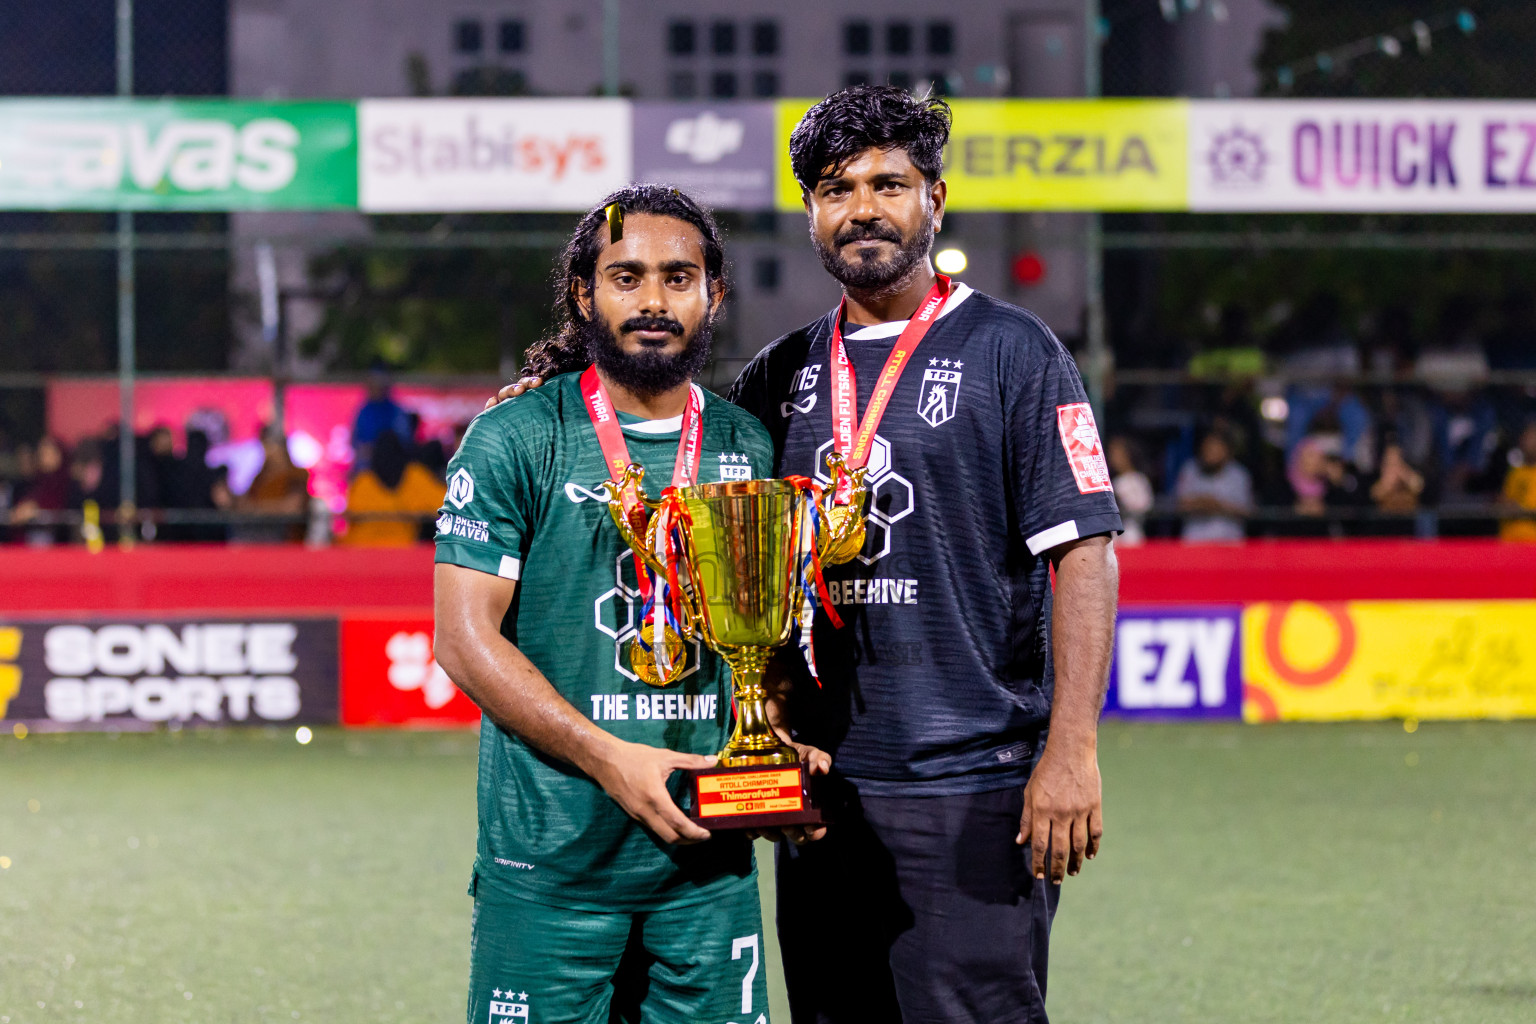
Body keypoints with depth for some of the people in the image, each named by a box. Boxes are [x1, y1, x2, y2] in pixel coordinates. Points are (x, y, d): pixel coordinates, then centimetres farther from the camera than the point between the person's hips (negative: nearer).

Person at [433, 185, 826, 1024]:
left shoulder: (748, 448, 10)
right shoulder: (514, 441, -3)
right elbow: (465, 640, -8)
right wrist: (608, 757, -17)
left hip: (709, 860, 4)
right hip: (549, 860, -4)